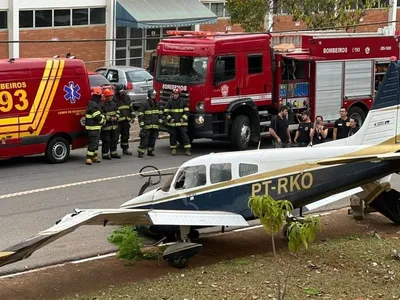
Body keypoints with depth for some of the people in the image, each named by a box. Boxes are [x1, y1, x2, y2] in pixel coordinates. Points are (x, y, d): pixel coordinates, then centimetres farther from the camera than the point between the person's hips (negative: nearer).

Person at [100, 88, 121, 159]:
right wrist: (110, 118, -18)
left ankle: (113, 153, 24)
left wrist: (116, 117, -3)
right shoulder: (102, 105, -11)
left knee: (114, 140, 13)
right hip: (106, 126, -7)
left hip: (114, 125, 7)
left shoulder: (113, 104, 12)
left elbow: (117, 112, 19)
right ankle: (105, 154, 4)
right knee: (106, 140, -4)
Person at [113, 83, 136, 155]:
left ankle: (125, 149, 24)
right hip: (117, 121, -7)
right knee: (116, 136, -7)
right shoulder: (114, 99, -9)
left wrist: (133, 117, 16)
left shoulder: (127, 98, 13)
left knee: (126, 135, 14)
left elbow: (131, 107, 20)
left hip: (126, 120, 7)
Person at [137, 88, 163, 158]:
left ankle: (150, 151, 21)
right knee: (144, 139, -9)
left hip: (155, 126, 6)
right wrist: (141, 124, -11)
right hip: (147, 126, -6)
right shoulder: (144, 104, -6)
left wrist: (160, 122, 13)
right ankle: (140, 152, -6)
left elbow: (160, 113, 21)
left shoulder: (157, 104, 12)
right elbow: (140, 115, -7)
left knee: (153, 139, 10)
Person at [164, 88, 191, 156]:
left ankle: (187, 149, -6)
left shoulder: (183, 101, 4)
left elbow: (186, 111, 7)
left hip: (181, 123, 0)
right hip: (172, 123, 0)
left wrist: (183, 118, -7)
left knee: (184, 135, -5)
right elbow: (166, 111, 3)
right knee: (173, 136, 6)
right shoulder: (170, 101, 2)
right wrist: (170, 118, -8)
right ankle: (173, 149, 19)